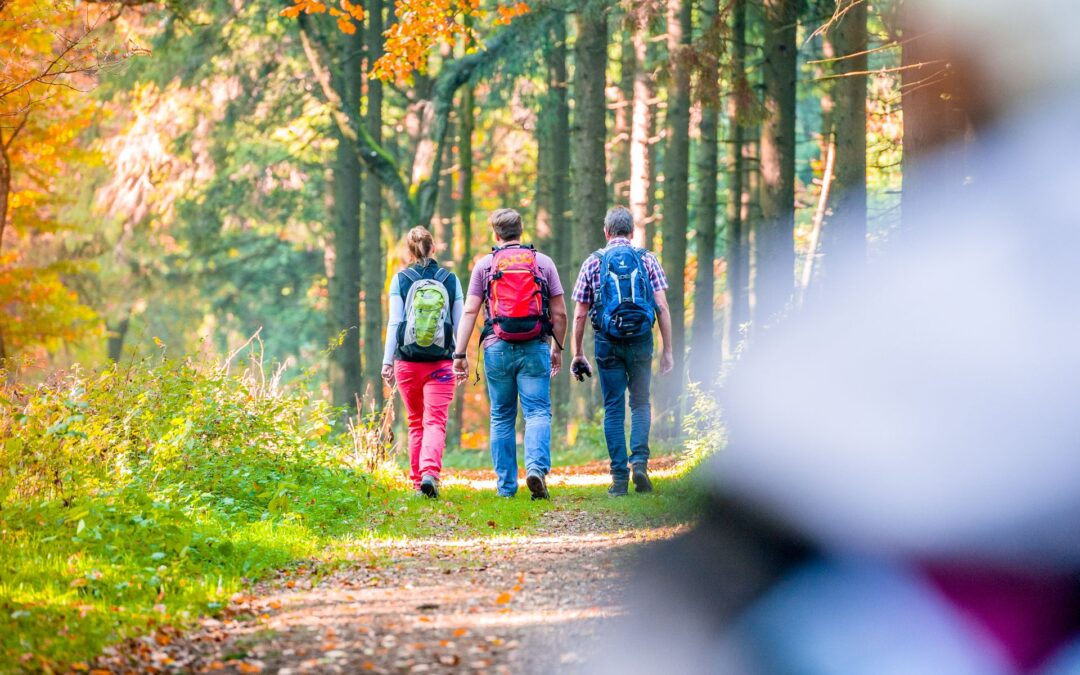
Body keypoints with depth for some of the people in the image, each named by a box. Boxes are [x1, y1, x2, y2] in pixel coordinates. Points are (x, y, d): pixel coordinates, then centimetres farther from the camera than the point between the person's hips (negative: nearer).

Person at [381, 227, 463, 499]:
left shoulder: (401, 279, 0)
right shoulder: (450, 279, 2)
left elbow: (394, 323, -2)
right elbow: (460, 323, 4)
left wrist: (387, 361, 2)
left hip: (407, 361, 1)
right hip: (441, 363, -1)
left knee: (416, 423, 15)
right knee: (436, 422, -5)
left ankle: (418, 480, 15)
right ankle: (430, 472, -27)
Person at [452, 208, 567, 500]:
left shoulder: (484, 265, 5)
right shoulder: (543, 262, 6)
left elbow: (470, 311, -1)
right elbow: (559, 313, 6)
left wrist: (460, 354, 0)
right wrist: (558, 348, 18)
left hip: (497, 348, 1)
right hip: (535, 347, -1)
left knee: (502, 417, 10)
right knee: (538, 412, -3)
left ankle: (506, 485, 9)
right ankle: (537, 467, -26)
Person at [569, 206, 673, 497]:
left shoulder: (593, 262, 5)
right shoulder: (647, 260, 5)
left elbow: (580, 315, 4)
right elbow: (662, 307, -2)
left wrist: (577, 354, 11)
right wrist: (667, 350, 1)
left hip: (608, 342, 0)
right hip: (641, 341, 0)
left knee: (613, 409, 6)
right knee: (641, 404, 13)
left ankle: (619, 477, 3)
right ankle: (639, 462, -7)